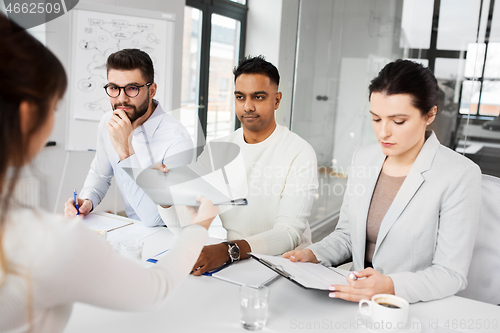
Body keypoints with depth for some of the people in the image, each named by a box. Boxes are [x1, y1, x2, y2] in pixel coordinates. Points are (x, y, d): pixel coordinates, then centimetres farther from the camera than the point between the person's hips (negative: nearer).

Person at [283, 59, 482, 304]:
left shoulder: (459, 175, -12)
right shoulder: (363, 159, 5)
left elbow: (451, 274, -13)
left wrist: (391, 286, -29)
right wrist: (313, 254, -4)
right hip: (357, 299, 5)